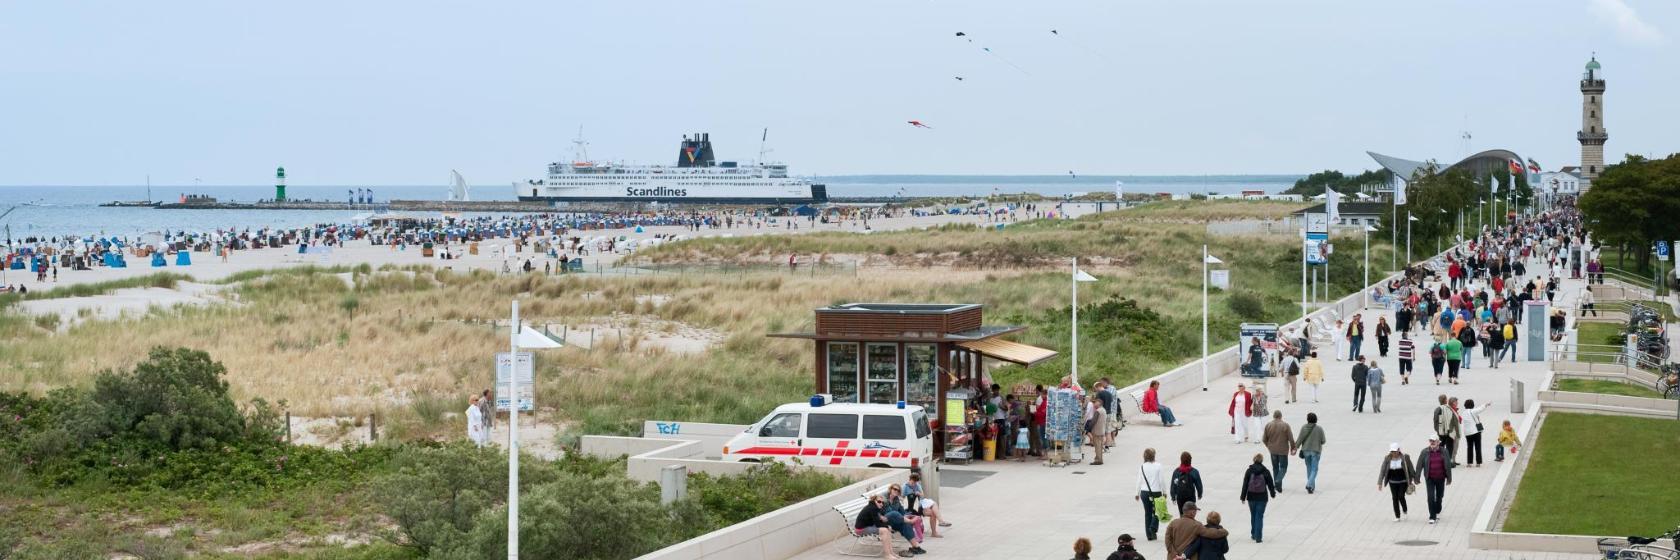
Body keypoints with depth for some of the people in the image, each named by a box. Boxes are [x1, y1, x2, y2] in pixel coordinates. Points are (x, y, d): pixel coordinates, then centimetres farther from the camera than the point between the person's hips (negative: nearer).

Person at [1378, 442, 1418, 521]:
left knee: (1401, 496, -12)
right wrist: (1380, 483, -10)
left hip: (1403, 482, -2)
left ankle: (1405, 510, 19)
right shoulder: (1387, 458, -6)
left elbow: (1411, 470, -2)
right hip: (1393, 482, 2)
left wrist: (1415, 480, 4)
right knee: (1395, 498, 2)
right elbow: (1382, 470, -5)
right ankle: (1397, 516, 11)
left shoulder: (1405, 458, -11)